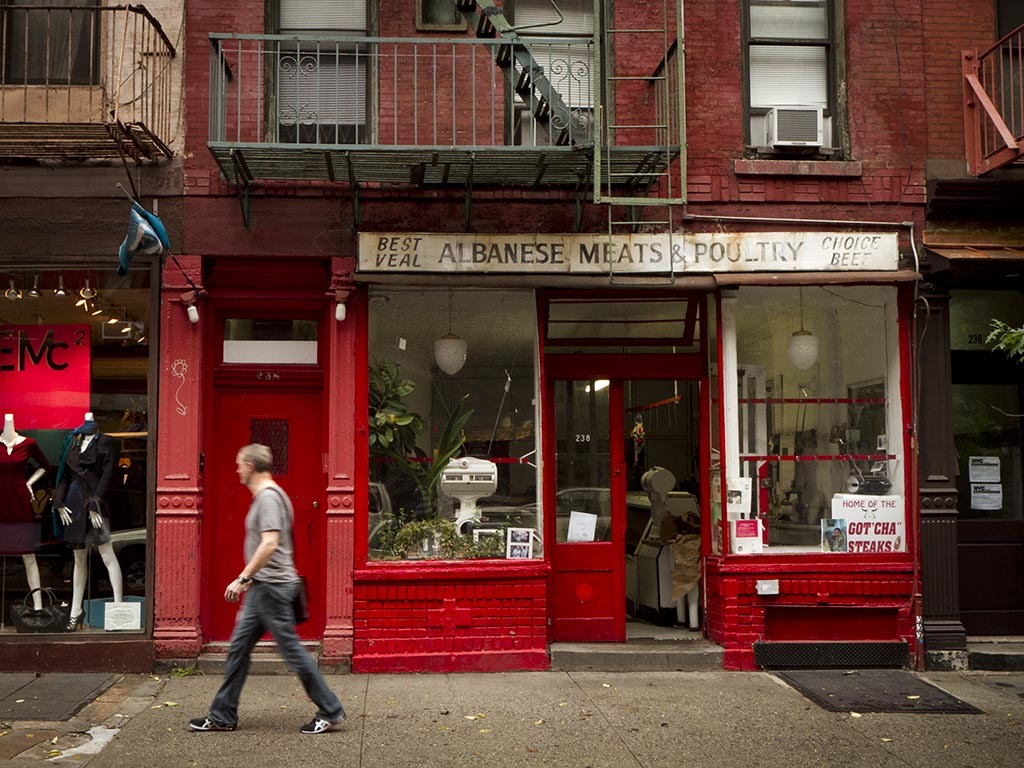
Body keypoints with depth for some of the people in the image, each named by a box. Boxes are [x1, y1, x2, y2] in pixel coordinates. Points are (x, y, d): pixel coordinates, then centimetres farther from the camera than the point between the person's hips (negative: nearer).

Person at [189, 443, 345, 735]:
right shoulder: (265, 495, 17)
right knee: (238, 649, 12)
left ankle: (330, 711, 3)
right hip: (261, 588, 10)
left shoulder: (268, 497, -16)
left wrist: (243, 578, -23)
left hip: (271, 587, -10)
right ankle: (222, 716, 19)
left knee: (291, 649, -5)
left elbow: (269, 544, -27)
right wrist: (248, 579, 25)